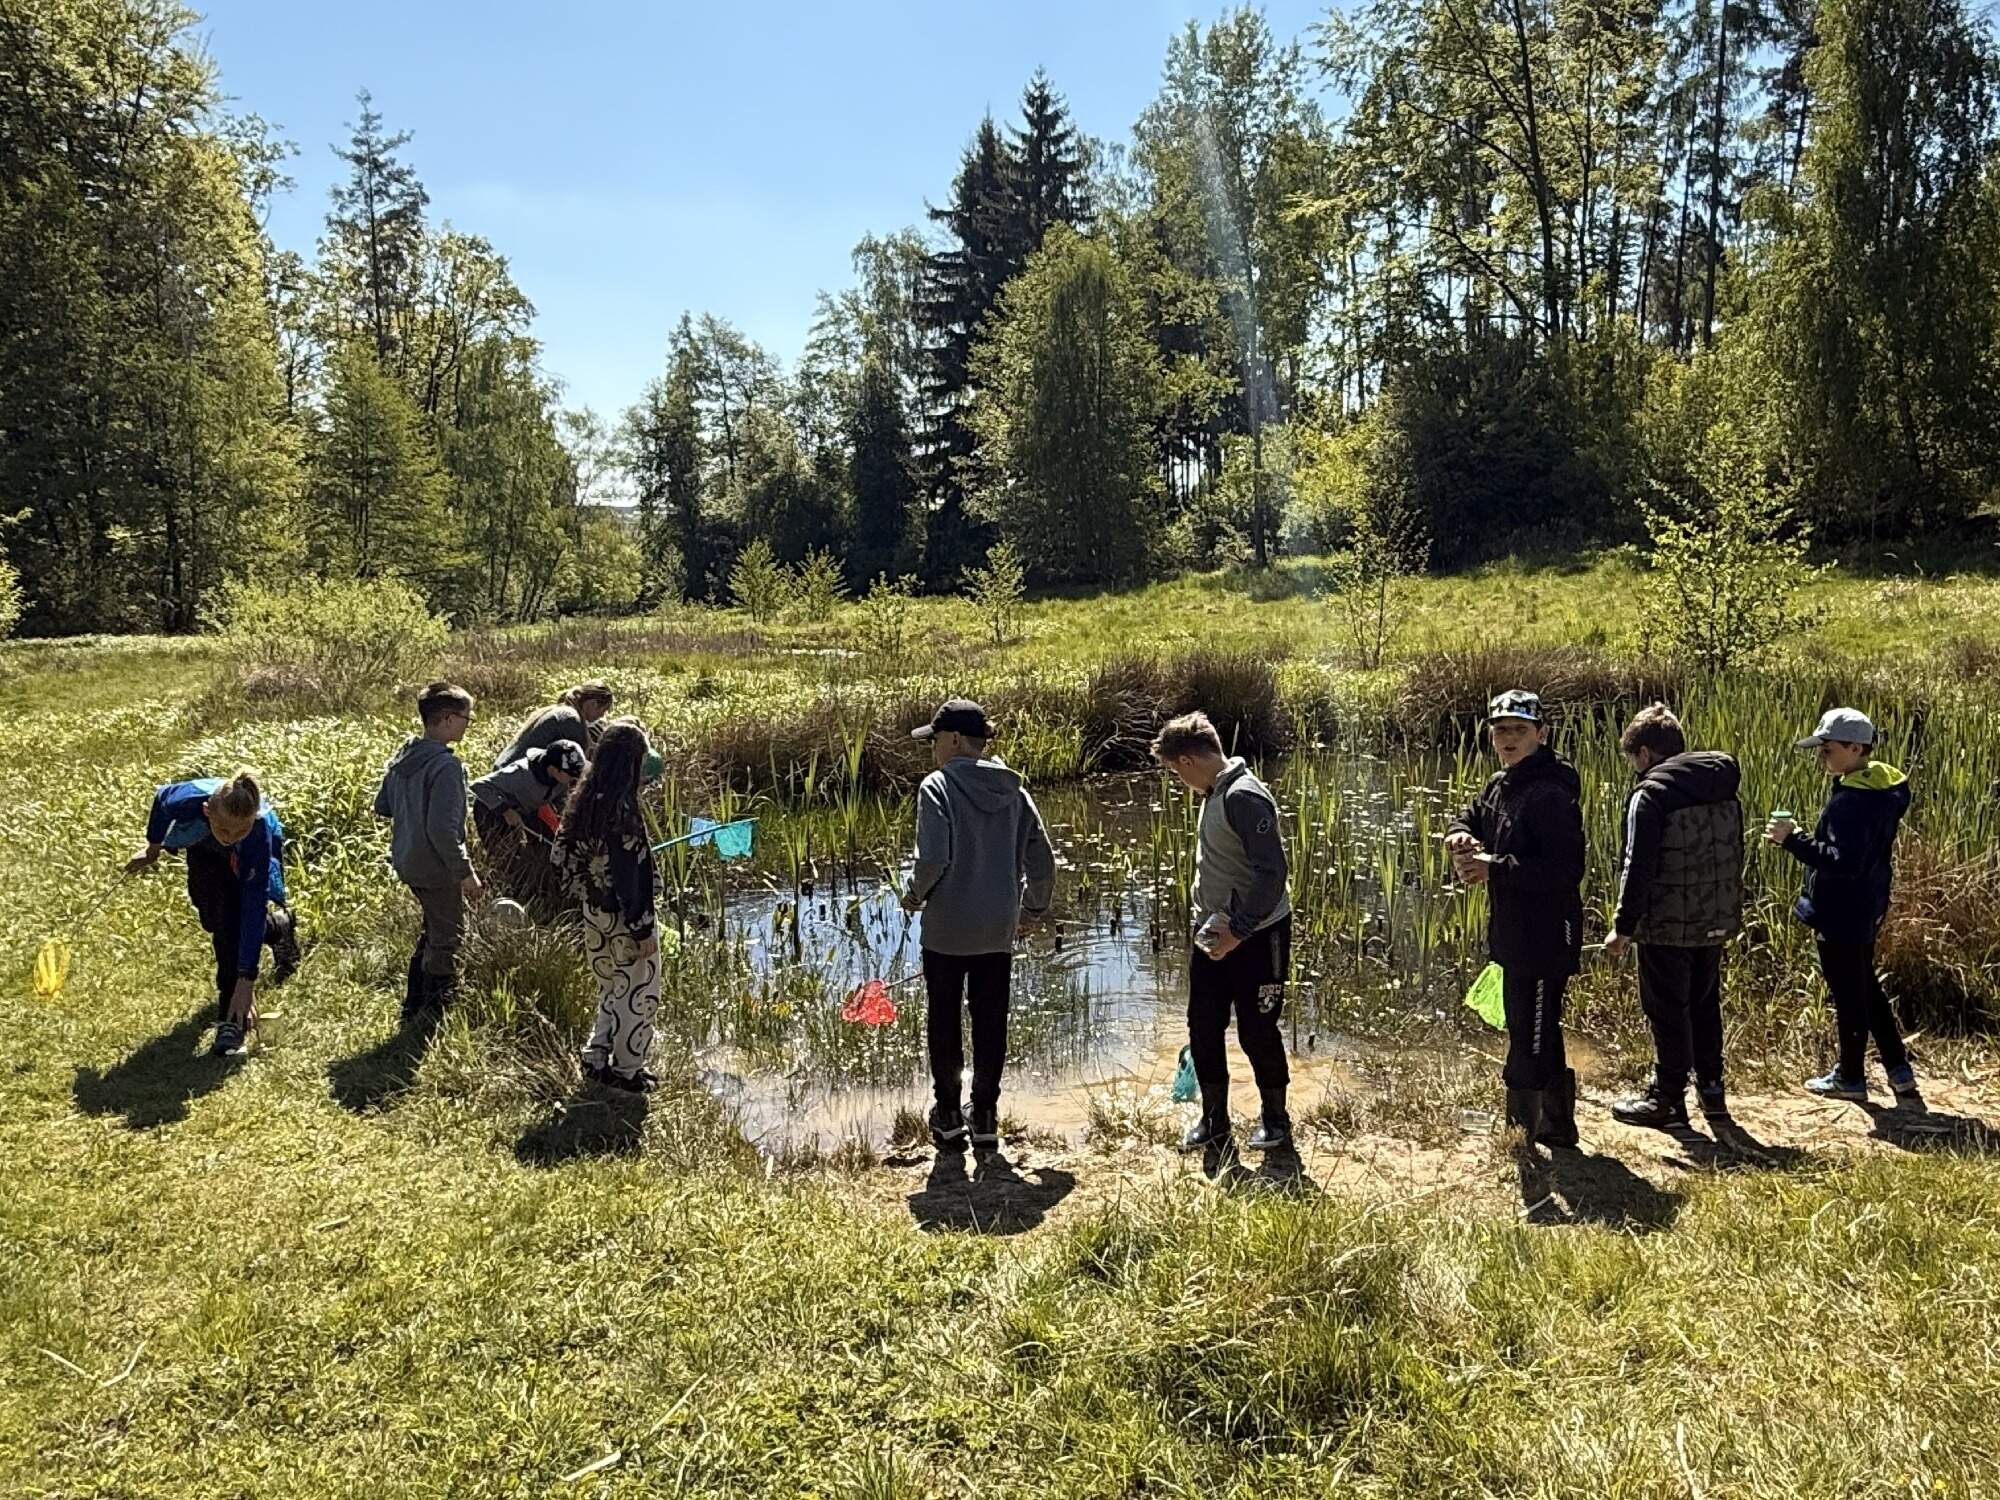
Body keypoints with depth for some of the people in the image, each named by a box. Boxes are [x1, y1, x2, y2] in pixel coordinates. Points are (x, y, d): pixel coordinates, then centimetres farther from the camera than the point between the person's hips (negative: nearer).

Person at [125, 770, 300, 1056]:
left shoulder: (260, 833, -45)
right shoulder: (189, 800, -42)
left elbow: (254, 911, -41)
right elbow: (161, 798, -13)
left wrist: (246, 982, -42)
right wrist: (152, 849, 4)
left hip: (254, 855, -3)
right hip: (205, 849, 3)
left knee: (231, 920, -20)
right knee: (212, 921, -1)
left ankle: (231, 1020, -9)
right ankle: (278, 927, 29)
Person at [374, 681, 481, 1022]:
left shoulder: (402, 758, 3)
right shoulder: (447, 766, -24)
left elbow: (381, 807, 13)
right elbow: (443, 829, -28)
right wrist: (466, 872, -20)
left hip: (407, 862, 9)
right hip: (437, 869, -9)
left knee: (432, 930, 25)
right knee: (447, 939, 7)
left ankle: (413, 1007, 34)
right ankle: (436, 1015, 17)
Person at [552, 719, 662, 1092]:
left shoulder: (584, 801, 0)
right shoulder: (622, 809, -25)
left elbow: (563, 856, 7)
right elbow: (629, 876, -23)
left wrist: (586, 893, 17)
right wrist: (644, 931, -17)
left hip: (594, 912, 8)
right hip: (624, 919, -8)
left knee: (612, 989, 24)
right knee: (639, 992, 10)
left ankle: (596, 1060, 29)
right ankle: (626, 1071, 20)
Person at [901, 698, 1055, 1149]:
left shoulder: (938, 786, -10)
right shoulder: (1013, 790, 5)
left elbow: (933, 857, -19)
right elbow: (1042, 858, 5)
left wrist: (915, 893, 0)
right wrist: (1034, 907, 20)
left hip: (946, 926, -4)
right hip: (1000, 929, 4)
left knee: (943, 1020, 11)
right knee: (990, 1021, 11)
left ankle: (948, 1113, 18)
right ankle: (985, 1116, 17)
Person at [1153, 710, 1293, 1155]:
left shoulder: (1245, 797, -21)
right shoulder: (1214, 793, 9)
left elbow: (1272, 872, -25)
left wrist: (1238, 931, -24)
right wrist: (1202, 921, 14)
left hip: (1257, 935, -8)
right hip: (1214, 933, 9)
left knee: (1257, 1032, 5)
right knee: (1203, 1027, 10)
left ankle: (1275, 1118, 25)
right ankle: (1213, 1120, 23)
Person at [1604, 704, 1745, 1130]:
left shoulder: (1650, 795, -15)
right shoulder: (1724, 790, 9)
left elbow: (1638, 868, -17)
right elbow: (1733, 856, 14)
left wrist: (1623, 927, -11)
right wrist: (1726, 910, 21)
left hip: (1667, 925, -7)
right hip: (1715, 921, 7)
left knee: (1668, 1010, 3)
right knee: (1705, 1004, 19)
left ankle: (1667, 1099, 11)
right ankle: (1711, 1090, 27)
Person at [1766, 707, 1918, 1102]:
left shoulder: (1850, 800, -26)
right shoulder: (1885, 787, 5)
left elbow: (1844, 862, -31)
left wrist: (1793, 840, -28)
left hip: (1842, 915, -10)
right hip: (1866, 910, 10)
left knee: (1848, 995, 5)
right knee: (1866, 988, 22)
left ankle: (1850, 1078, 19)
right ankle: (1900, 1070, 27)